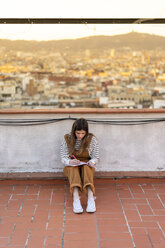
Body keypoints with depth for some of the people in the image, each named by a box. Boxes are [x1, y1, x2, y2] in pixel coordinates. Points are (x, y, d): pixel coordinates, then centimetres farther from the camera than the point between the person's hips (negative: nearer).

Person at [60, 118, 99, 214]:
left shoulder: (92, 139, -3)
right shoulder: (67, 139, -3)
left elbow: (95, 157, 3)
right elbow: (63, 158, -2)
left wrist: (92, 162, -20)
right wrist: (70, 162, -25)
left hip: (87, 166, 0)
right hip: (71, 167, 0)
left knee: (86, 167, -36)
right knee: (74, 168, -36)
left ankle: (91, 198, -54)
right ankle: (76, 199, -54)